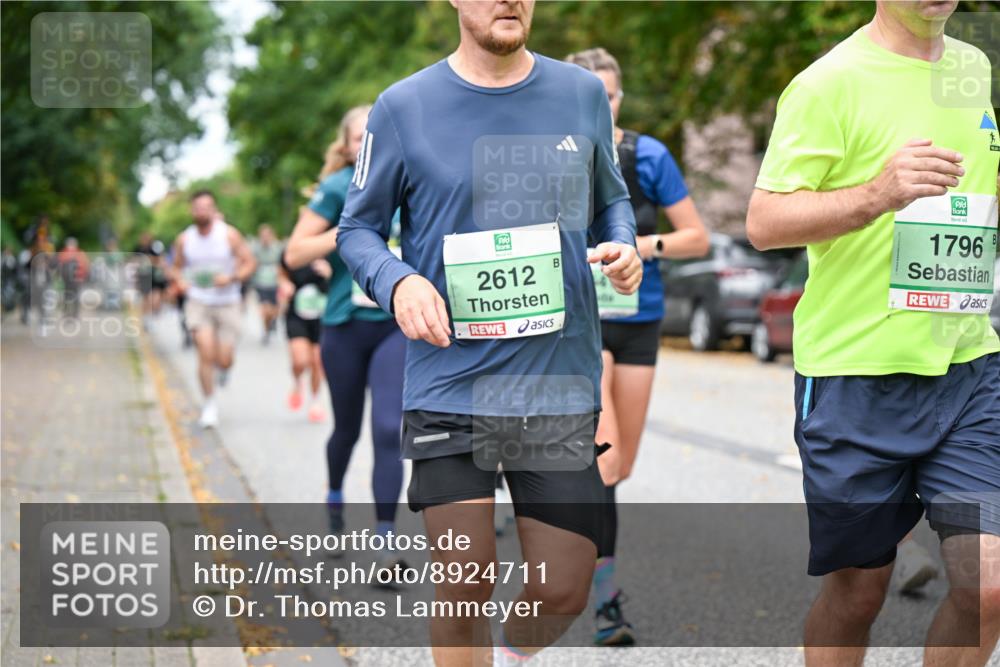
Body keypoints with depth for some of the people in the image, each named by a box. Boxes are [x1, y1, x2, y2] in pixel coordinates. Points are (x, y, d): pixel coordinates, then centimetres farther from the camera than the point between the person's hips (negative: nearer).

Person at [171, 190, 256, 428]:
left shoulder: (229, 235, -5)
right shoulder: (184, 239, 2)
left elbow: (250, 263, -2)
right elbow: (177, 266, 17)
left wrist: (232, 277, -19)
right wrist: (180, 281, -5)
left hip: (227, 304, -1)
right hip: (198, 303, 1)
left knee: (224, 360, -1)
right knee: (206, 353, -15)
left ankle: (223, 368, 39)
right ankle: (209, 404, 1)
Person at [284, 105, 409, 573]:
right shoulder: (338, 188, -5)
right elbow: (294, 254, -9)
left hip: (397, 326, 1)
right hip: (345, 325, -1)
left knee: (388, 429, -13)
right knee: (348, 427, 15)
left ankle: (385, 543, -11)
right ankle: (334, 496, 47)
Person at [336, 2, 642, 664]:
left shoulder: (583, 94, 7)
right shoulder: (405, 107, 0)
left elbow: (611, 198, 20)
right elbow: (359, 226, 7)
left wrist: (623, 246, -3)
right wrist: (397, 282, -14)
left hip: (561, 388, 2)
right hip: (449, 391, -2)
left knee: (562, 595, 5)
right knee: (465, 588, -2)